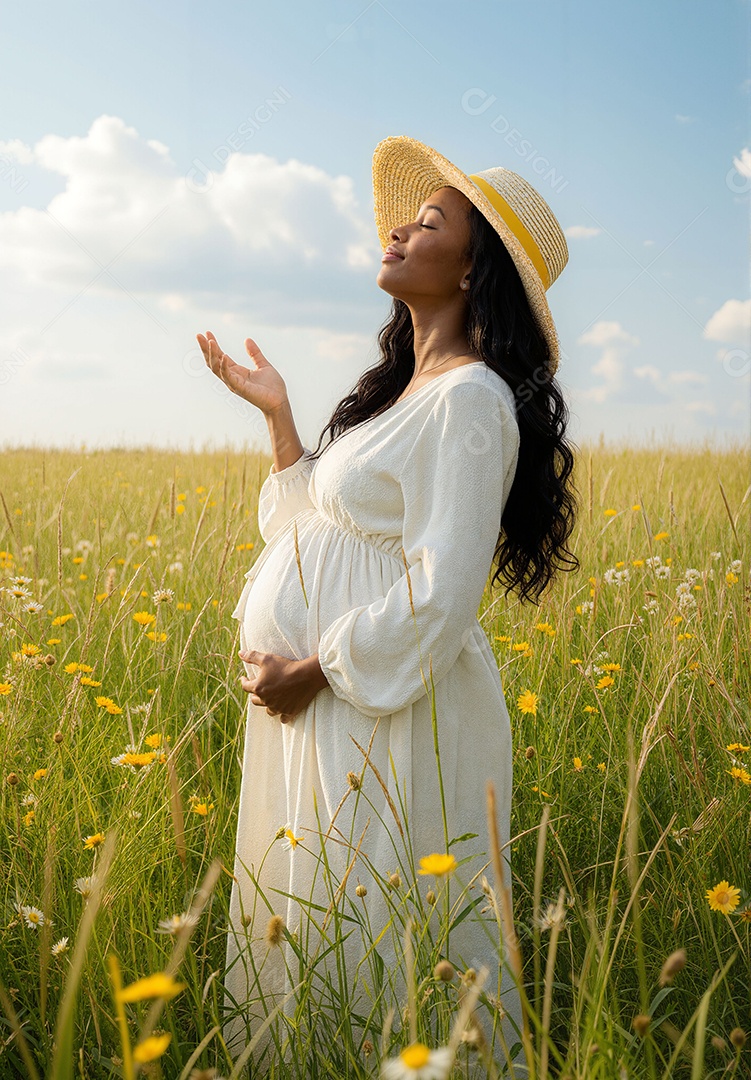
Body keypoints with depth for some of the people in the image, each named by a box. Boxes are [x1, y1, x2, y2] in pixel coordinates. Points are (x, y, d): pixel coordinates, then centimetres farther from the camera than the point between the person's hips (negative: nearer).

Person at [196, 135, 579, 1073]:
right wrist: (277, 415, 14)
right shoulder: (400, 390, 13)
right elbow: (323, 530, 14)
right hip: (326, 710, 9)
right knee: (313, 926, 19)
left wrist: (314, 669, -17)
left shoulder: (469, 397, -17)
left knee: (369, 940, 3)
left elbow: (439, 595, -23)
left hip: (389, 719, -9)